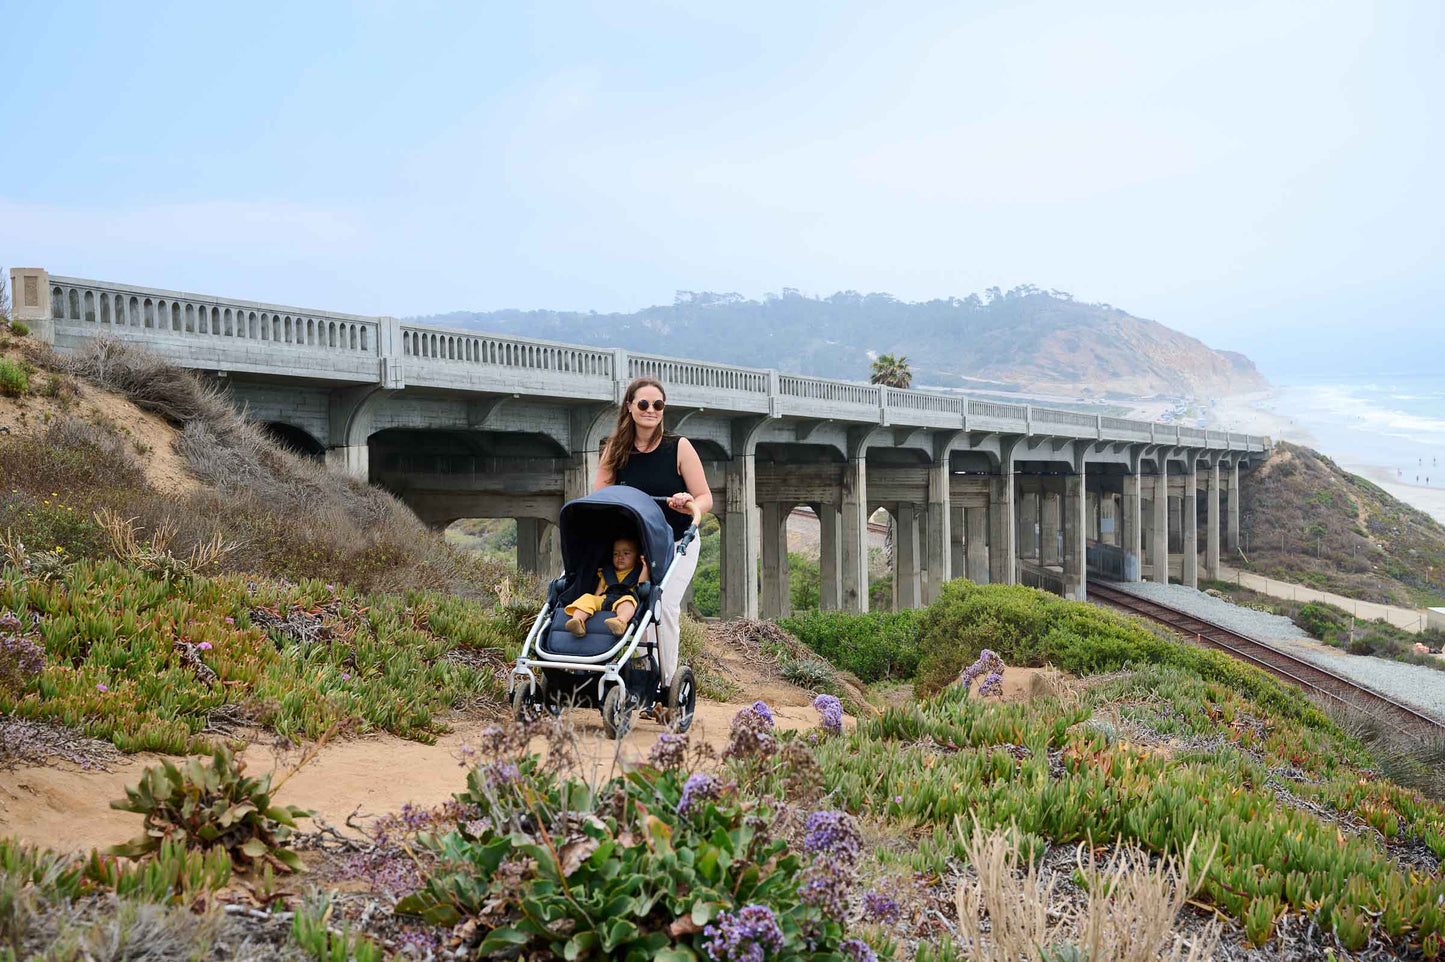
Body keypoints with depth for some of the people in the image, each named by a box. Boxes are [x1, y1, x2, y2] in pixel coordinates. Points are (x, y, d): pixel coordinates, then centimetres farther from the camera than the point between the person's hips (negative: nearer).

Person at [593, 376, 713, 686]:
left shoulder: (679, 447, -9)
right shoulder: (616, 450, -2)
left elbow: (705, 498, -9)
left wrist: (690, 505, -32)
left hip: (677, 543, -2)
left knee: (665, 604, -18)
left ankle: (667, 679, -7)